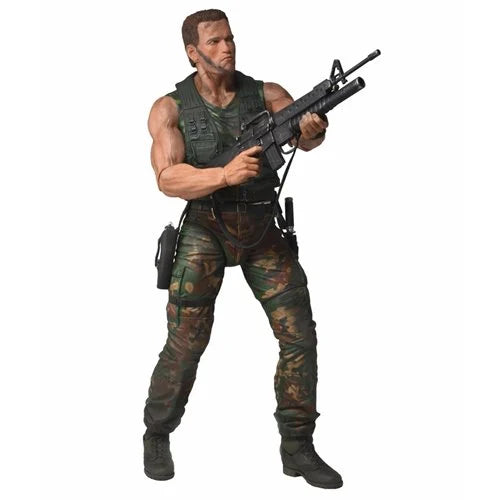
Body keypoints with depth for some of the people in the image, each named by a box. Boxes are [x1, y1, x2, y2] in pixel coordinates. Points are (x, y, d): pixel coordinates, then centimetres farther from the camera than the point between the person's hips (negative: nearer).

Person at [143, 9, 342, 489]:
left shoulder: (266, 93, 0)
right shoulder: (170, 108, -5)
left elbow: (305, 138, -13)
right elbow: (167, 178, -17)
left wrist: (313, 128, -38)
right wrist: (225, 175, -34)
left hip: (263, 231, 3)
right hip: (205, 230, -2)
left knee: (300, 336, -3)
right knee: (186, 343, -3)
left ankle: (297, 448, 10)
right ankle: (157, 436, 20)